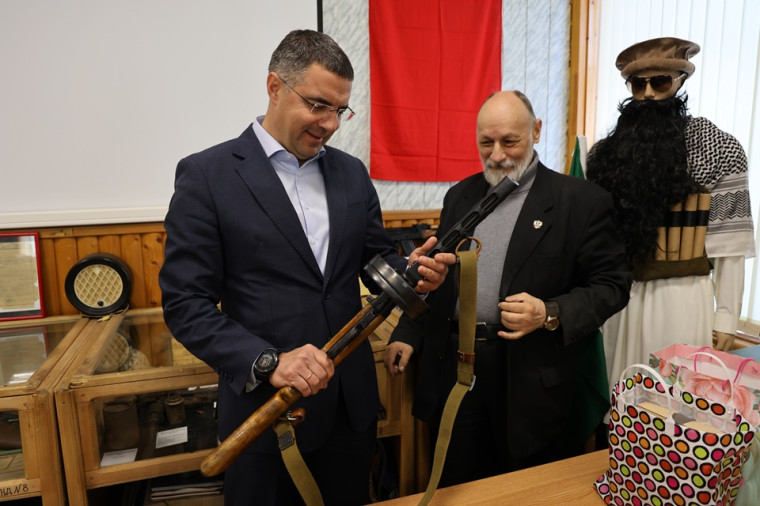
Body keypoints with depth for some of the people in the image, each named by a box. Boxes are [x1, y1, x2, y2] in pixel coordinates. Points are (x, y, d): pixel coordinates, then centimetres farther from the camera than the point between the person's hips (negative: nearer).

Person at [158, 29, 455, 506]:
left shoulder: (353, 172, 6)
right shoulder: (207, 174, -9)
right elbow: (184, 302, -11)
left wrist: (412, 272, -12)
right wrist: (268, 362, -23)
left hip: (352, 400, 5)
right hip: (264, 403, -4)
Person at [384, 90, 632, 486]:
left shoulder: (581, 200, -5)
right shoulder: (460, 195, 10)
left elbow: (611, 285, -5)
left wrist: (550, 314, -20)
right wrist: (408, 333, 9)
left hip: (532, 378, -4)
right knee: (457, 490, 17)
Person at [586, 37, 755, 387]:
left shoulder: (719, 148, -4)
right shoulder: (607, 151, 6)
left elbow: (729, 242, -5)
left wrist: (727, 316, -6)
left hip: (682, 297, -3)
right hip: (618, 295, 3)